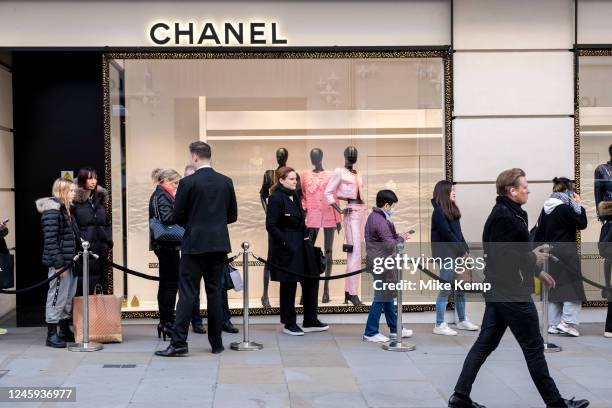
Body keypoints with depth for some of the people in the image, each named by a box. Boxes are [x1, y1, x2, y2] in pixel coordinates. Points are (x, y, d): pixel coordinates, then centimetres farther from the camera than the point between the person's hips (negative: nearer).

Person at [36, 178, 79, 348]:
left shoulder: (67, 210, 16)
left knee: (69, 297, 14)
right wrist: (58, 264, -21)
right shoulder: (52, 211, -13)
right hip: (60, 262, -9)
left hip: (71, 261, 9)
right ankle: (52, 334, 5)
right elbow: (50, 239, -18)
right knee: (57, 297, -3)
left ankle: (65, 331, 25)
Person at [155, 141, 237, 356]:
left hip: (195, 244, -4)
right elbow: (232, 215, 9)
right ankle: (216, 342, 14)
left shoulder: (188, 182, -9)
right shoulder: (226, 182, 5)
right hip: (219, 244, 4)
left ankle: (179, 342, -4)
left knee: (187, 293, -2)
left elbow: (177, 216, -5)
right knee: (215, 291, 10)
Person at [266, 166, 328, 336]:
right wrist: (286, 244, -19)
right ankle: (289, 324, 15)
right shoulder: (276, 198, -14)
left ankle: (310, 321, 22)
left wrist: (306, 236, 7)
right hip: (285, 249, -9)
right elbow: (271, 226, -18)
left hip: (300, 246, 9)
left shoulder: (295, 196, 10)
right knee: (289, 285, 1)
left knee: (311, 280, 11)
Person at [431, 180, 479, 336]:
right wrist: (462, 250, -10)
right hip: (446, 254, -8)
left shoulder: (452, 210, 14)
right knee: (445, 290, -5)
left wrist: (465, 249, 4)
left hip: (457, 254, 8)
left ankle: (462, 320, 25)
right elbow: (447, 234, -15)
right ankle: (439, 325, 1)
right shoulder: (438, 212, -11)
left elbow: (458, 232, 14)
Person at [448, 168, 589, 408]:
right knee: (533, 347, 2)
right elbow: (502, 256, -25)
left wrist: (537, 272, 19)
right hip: (512, 293, -10)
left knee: (485, 343, 10)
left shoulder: (506, 213, 14)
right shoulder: (505, 217, -18)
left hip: (497, 290, 10)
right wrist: (533, 259, -13)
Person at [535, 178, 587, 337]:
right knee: (573, 287, 0)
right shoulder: (565, 209, -16)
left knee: (554, 288, 12)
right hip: (566, 253, -8)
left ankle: (553, 324, 13)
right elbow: (582, 224, -9)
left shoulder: (546, 209, 8)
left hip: (550, 253, 8)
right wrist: (578, 205, -2)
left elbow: (539, 233, 12)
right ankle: (568, 322, -6)